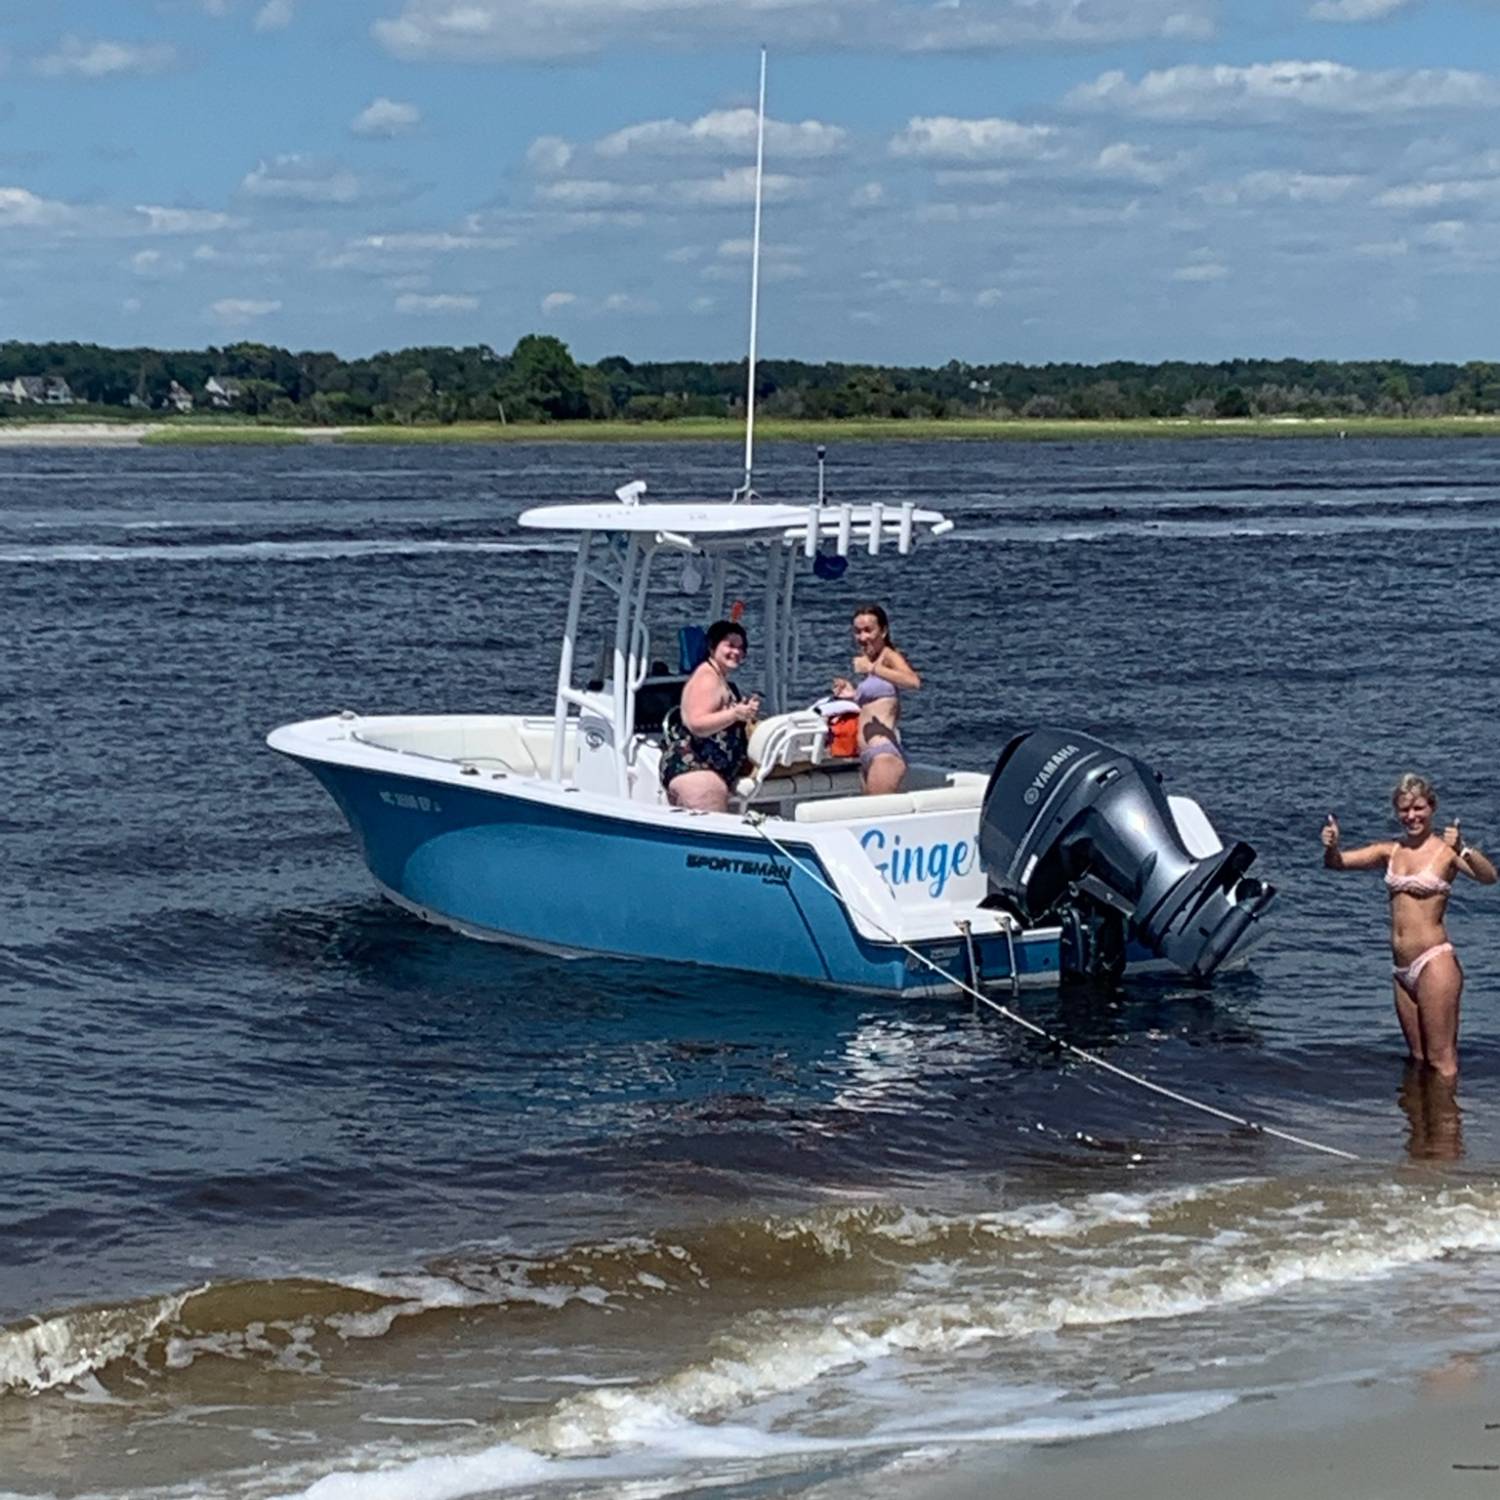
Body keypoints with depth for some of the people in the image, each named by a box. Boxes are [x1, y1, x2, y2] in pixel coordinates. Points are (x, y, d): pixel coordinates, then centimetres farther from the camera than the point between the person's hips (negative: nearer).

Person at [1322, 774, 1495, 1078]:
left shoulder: (1445, 850, -6)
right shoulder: (1391, 851, 11)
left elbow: (1488, 877, -23)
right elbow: (1337, 862, 8)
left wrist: (1463, 850, -42)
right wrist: (1331, 846, -15)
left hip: (1434, 961, -6)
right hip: (1403, 969, 6)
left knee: (1441, 1058, -6)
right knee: (1418, 1059, 14)